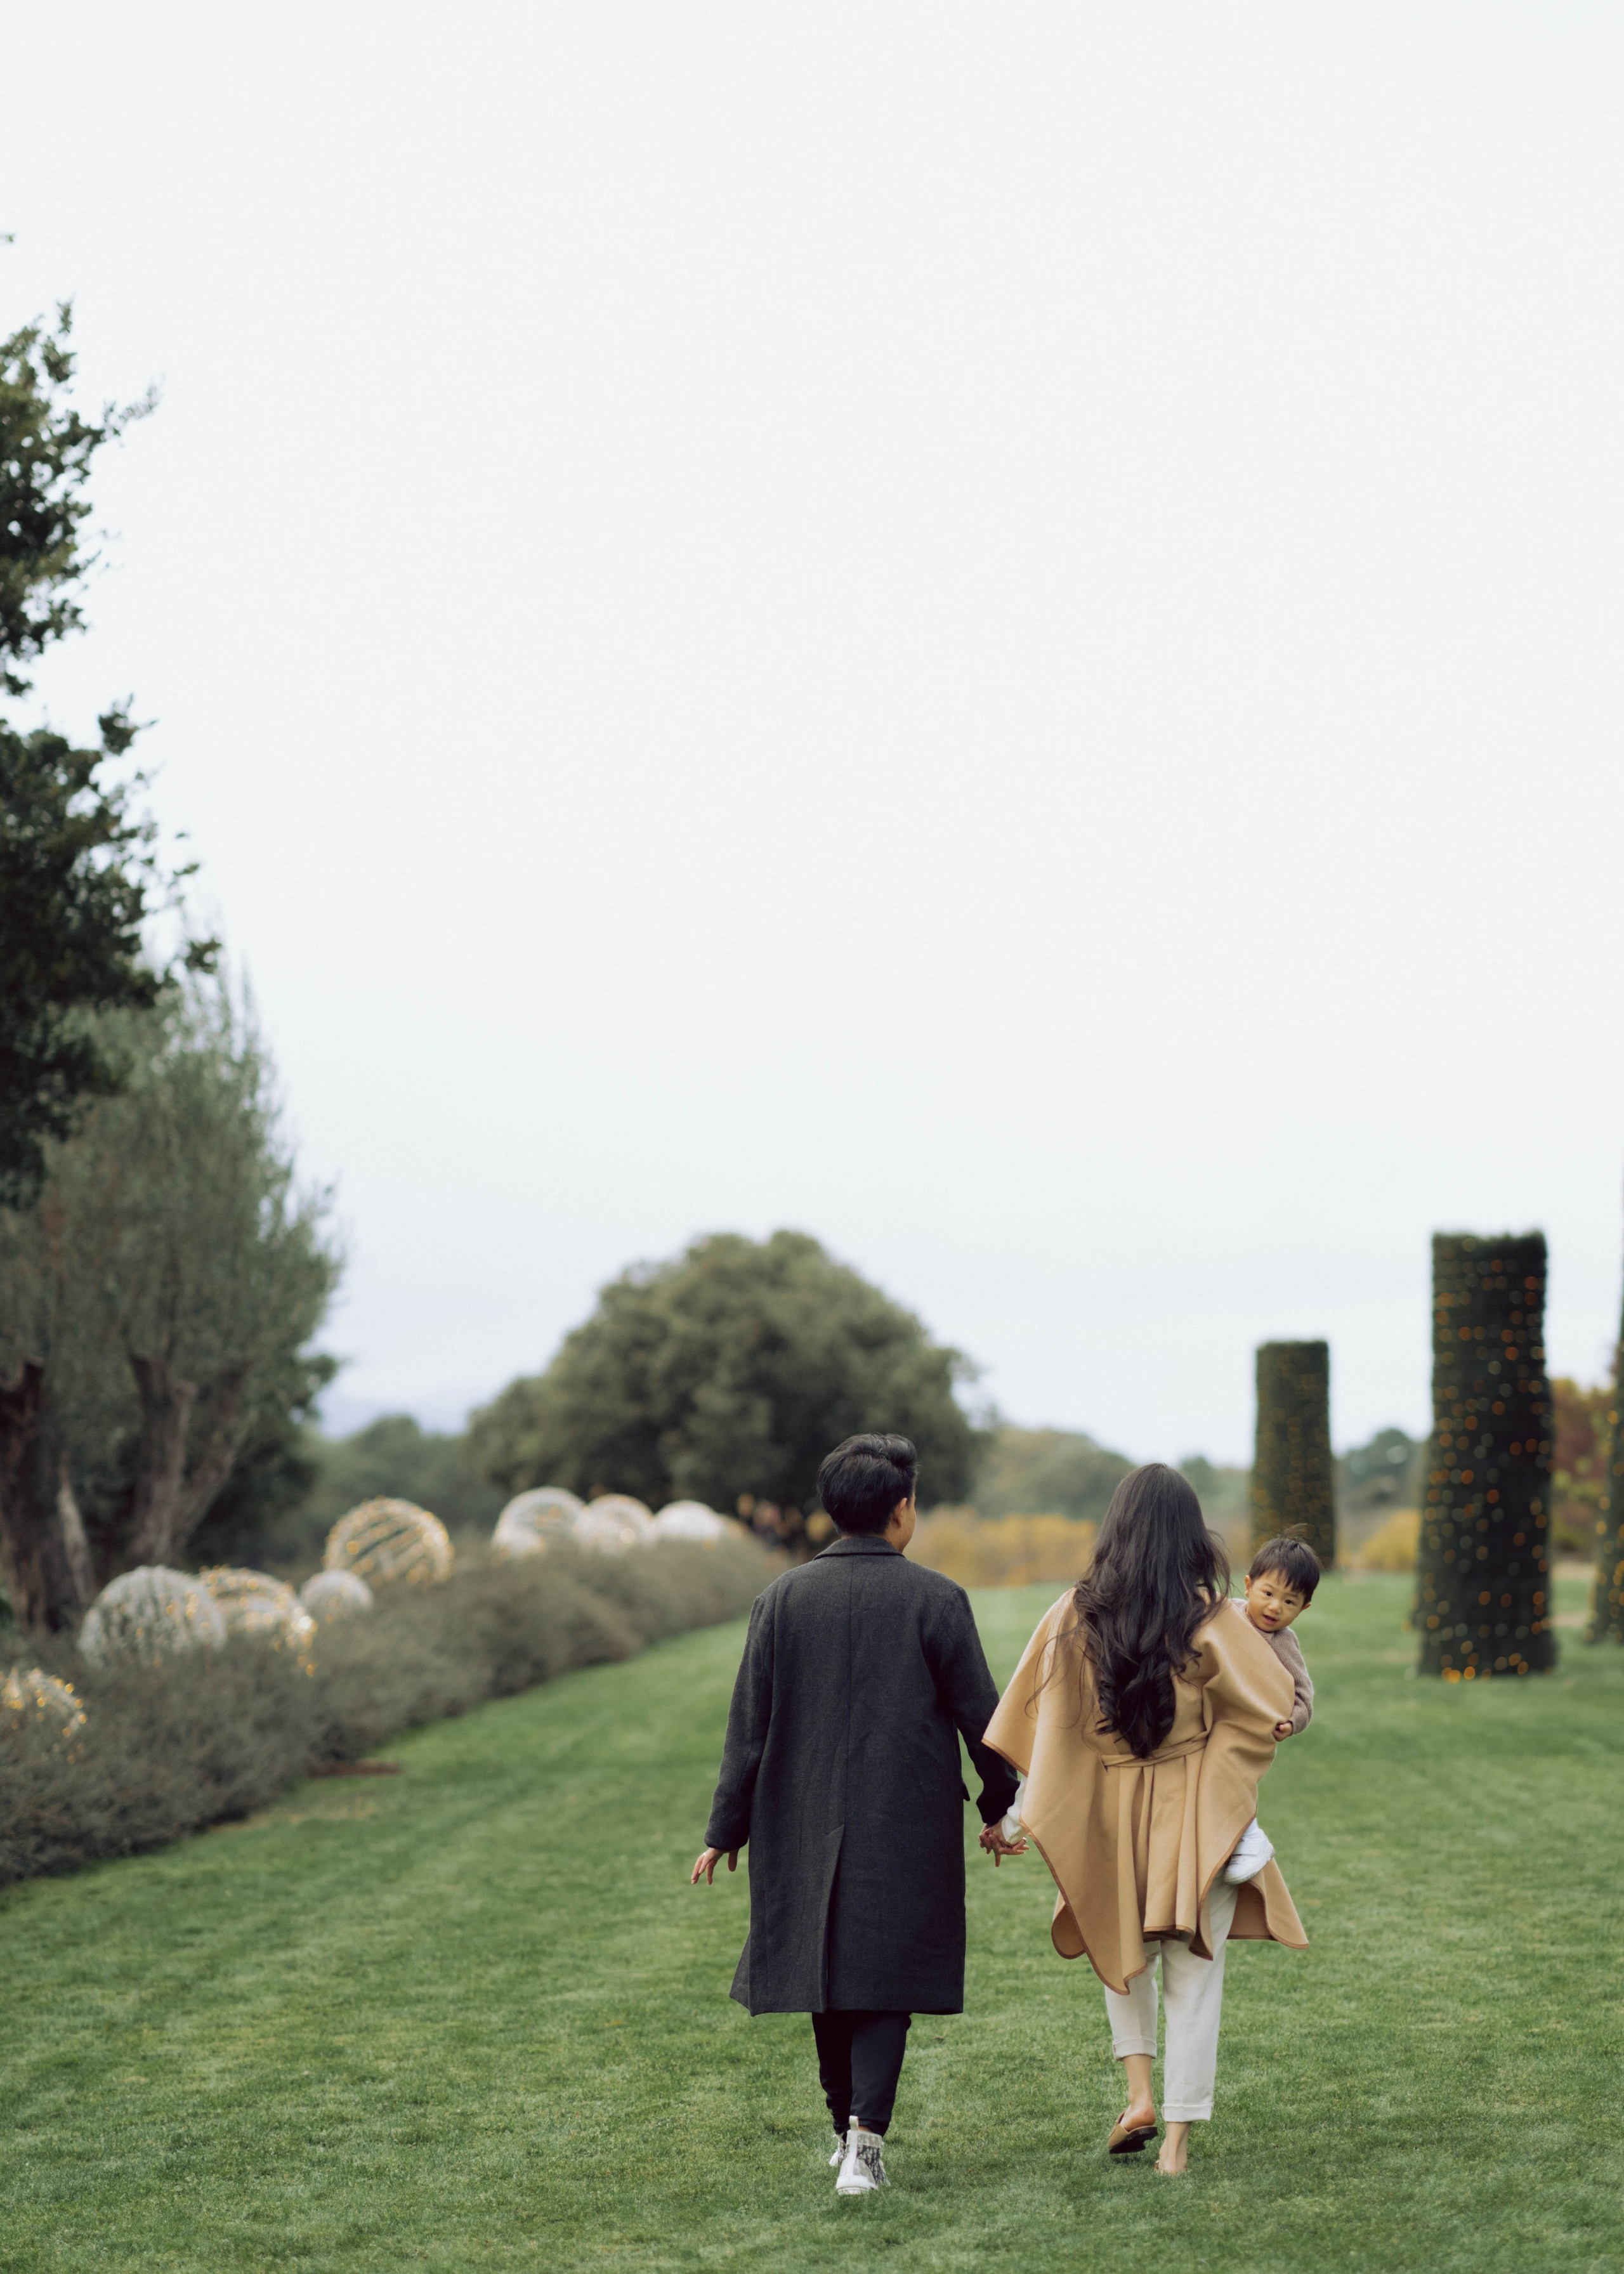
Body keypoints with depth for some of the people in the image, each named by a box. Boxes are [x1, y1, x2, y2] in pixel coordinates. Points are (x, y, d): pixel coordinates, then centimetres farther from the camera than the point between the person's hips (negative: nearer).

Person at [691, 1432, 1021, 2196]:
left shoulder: (783, 1598, -1)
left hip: (807, 1822, 3)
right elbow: (979, 1712, -2)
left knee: (828, 1967, 16)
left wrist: (726, 1831, 6)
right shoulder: (936, 1600, -7)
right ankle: (865, 2139, -14)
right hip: (907, 1823, -2)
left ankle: (845, 2130, 26)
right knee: (886, 1980, 1)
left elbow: (749, 1725, 0)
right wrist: (997, 1808, 13)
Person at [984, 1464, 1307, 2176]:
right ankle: (1178, 2138, 6)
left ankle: (1139, 2092, 11)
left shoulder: (1074, 1617, -6)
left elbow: (1032, 1719, -3)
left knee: (1124, 1949, 26)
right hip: (1196, 1817, -2)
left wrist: (1016, 1813, 5)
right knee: (1193, 1972, 7)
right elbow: (1277, 1700, -2)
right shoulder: (1210, 1621, -12)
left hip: (1105, 1811, 2)